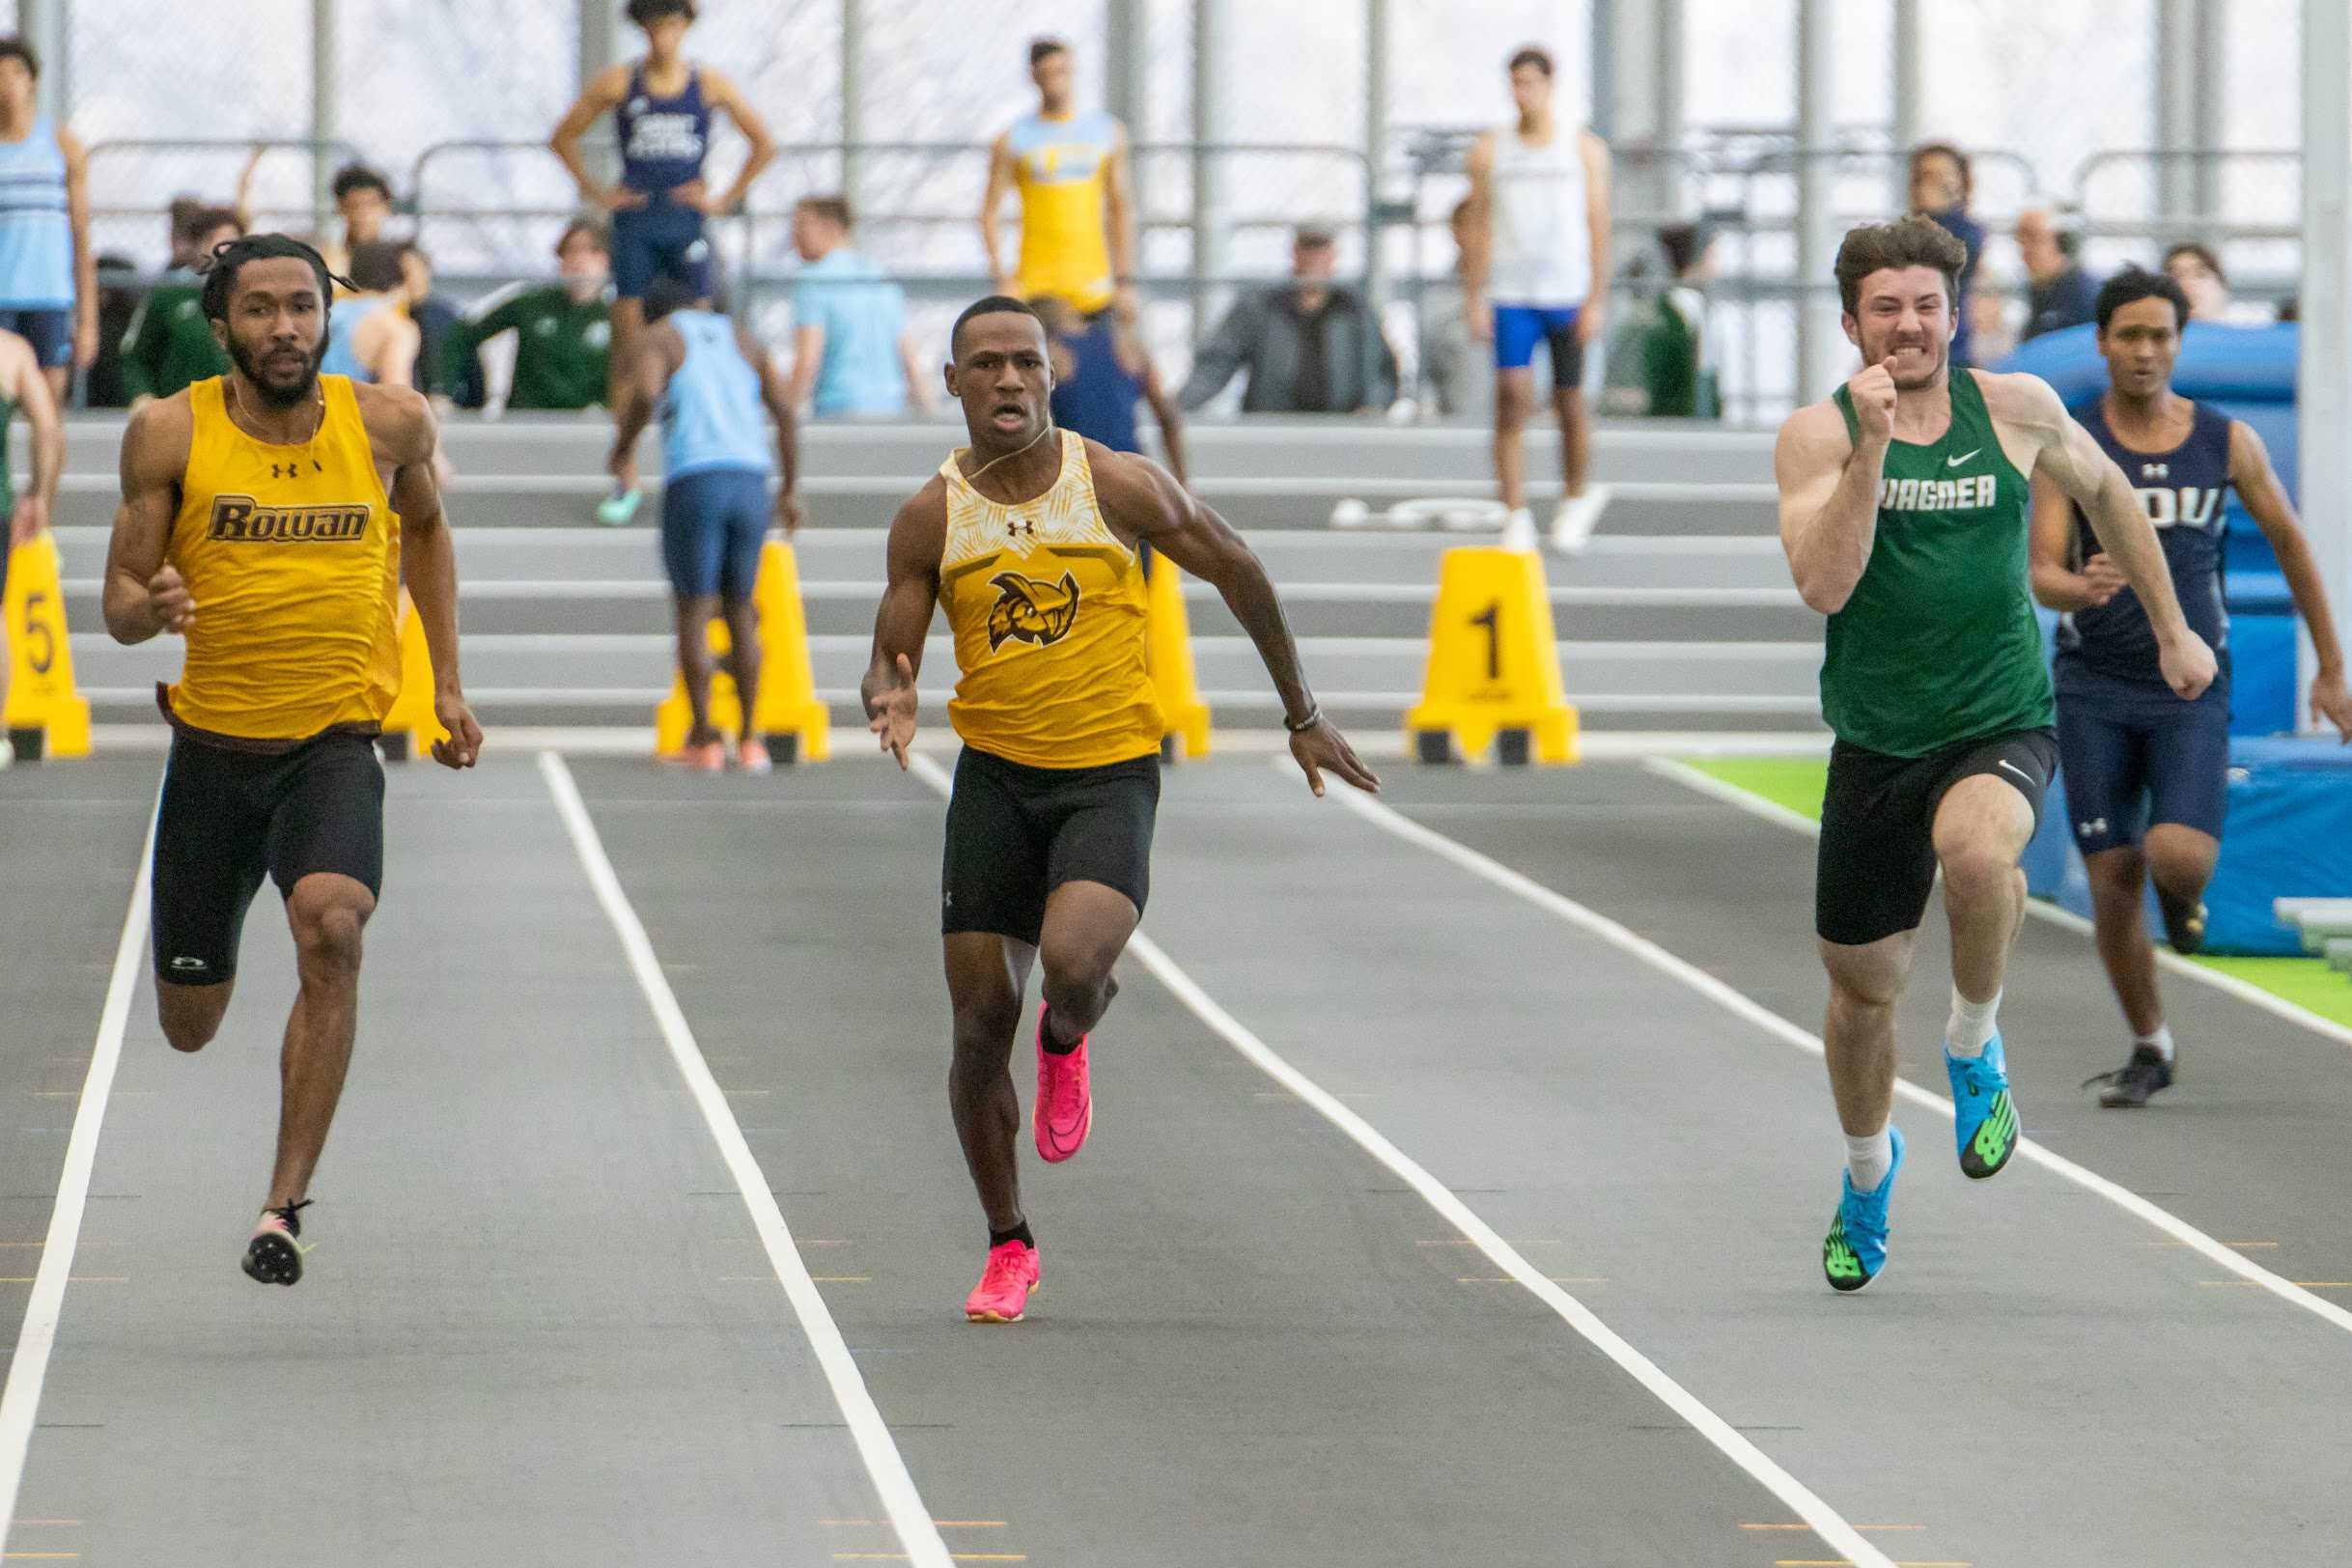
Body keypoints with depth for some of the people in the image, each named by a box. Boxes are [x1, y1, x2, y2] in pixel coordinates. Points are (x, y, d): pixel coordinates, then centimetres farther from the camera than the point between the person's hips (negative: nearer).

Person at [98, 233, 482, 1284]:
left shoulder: (388, 422, -1)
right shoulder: (171, 434, -6)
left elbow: (424, 526, 20)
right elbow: (119, 604, -2)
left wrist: (447, 681, 17)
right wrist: (152, 605, -26)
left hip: (338, 738, -1)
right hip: (215, 741, 1)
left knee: (330, 924, -31)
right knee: (188, 1028, 10)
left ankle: (285, 1202, -26)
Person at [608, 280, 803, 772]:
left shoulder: (657, 339, 8)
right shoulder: (741, 340, 21)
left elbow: (644, 393, -14)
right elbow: (785, 410, 10)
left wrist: (622, 450, 1)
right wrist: (791, 489, 12)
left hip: (693, 482, -4)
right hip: (750, 480, 4)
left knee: (693, 612, 2)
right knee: (740, 612, 13)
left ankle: (703, 738, -2)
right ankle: (749, 740, 8)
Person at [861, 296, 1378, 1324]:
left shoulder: (1119, 487, -6)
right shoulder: (931, 519, -1)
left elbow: (1237, 571, 7)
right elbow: (891, 655, 3)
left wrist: (1302, 716, 14)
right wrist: (888, 701, -23)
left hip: (1111, 773, -2)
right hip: (996, 776, 2)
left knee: (1074, 959, -30)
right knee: (981, 1025, 0)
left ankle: (1067, 1042, 10)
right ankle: (1008, 1248, 21)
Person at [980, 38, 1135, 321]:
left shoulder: (1109, 133, 8)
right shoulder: (1012, 141, 2)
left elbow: (1120, 208, 12)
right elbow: (989, 211, 2)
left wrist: (1125, 280, 7)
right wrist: (1001, 279, -8)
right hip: (1036, 284, -2)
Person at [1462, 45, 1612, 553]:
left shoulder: (1585, 149, 4)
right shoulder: (1489, 151, 7)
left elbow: (1598, 226, 1)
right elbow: (1479, 226, 7)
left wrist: (1596, 301, -6)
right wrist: (1475, 298, 1)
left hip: (1568, 295, 0)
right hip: (1511, 296, 0)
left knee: (1570, 401, 5)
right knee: (1511, 398, -12)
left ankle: (1577, 494, 30)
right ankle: (1515, 518, -12)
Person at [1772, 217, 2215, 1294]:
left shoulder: (2017, 410, -1)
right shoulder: (1817, 436, -6)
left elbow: (2103, 491, 19)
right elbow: (1822, 585, -20)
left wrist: (2171, 629, 23)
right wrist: (1873, 444, -27)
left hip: (2002, 727, -1)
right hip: (1876, 745, 1)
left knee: (1976, 848, -36)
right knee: (1861, 984, 12)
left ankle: (1975, 1045, -8)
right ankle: (1868, 1169, 43)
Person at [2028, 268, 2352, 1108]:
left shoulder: (2226, 441, 0)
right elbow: (2041, 573, -11)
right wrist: (2080, 589, -36)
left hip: (2192, 688, 0)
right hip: (2095, 690, 0)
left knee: (2178, 857, -21)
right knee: (2113, 882, 1)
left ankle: (2185, 897, 18)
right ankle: (2150, 1049, 22)